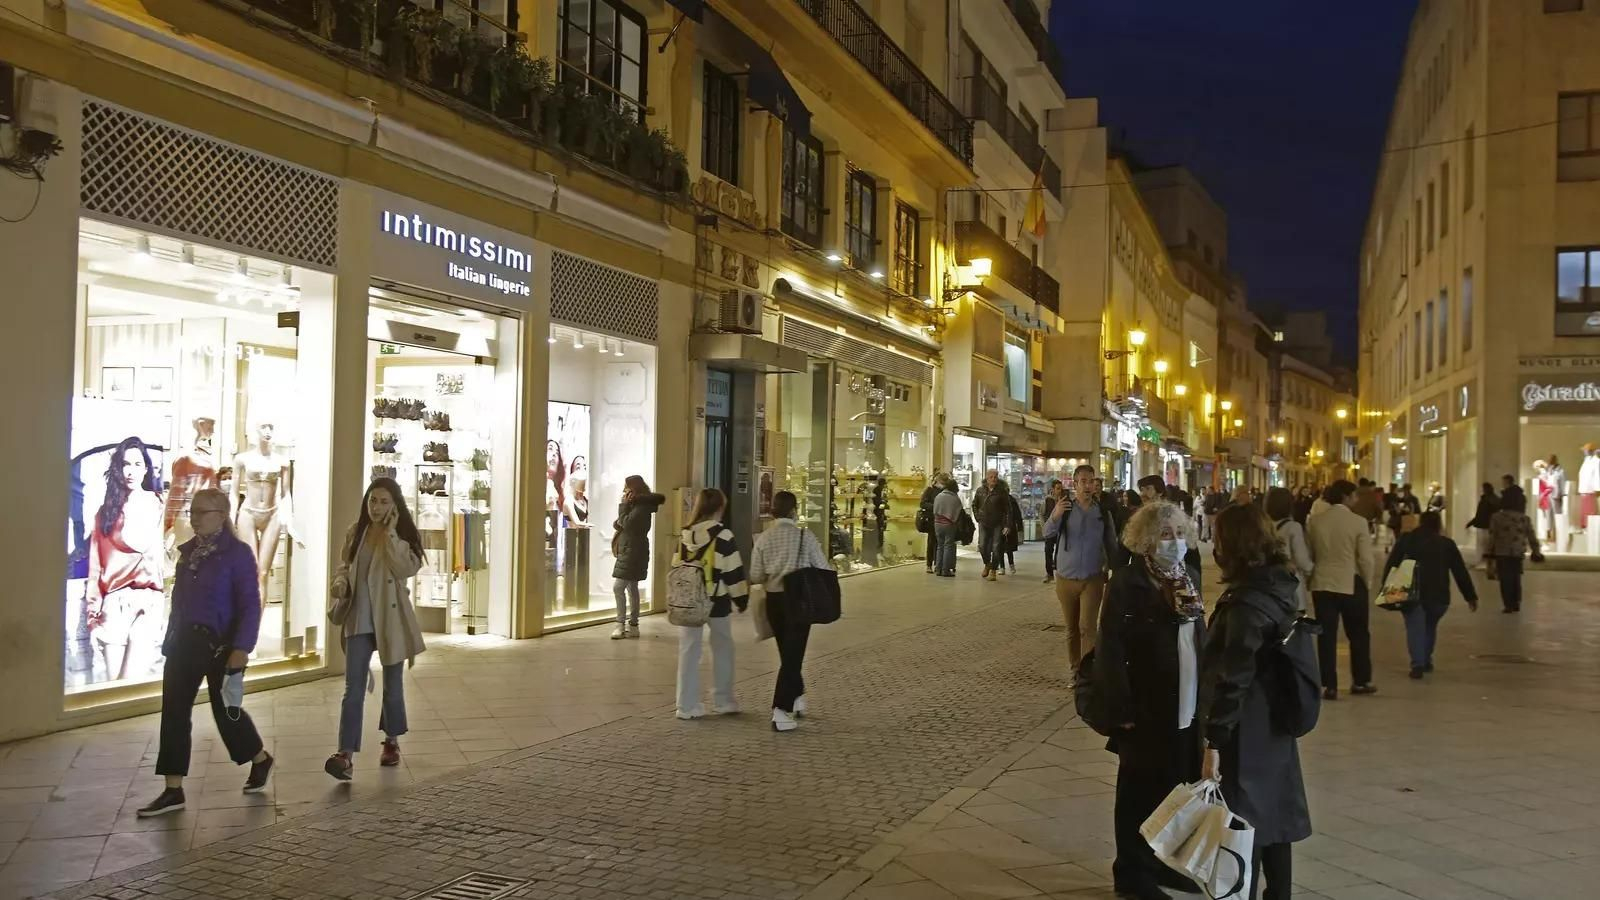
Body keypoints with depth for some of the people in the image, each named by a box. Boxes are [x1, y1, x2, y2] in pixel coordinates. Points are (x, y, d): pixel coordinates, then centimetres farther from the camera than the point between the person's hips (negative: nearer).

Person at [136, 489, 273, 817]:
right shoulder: (188, 551, 8)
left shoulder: (237, 553, -12)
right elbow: (178, 599, 15)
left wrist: (242, 648, -23)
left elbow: (250, 605, -16)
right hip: (185, 641, 7)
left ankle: (261, 759, 31)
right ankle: (173, 790, 7)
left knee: (225, 709, 5)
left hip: (220, 644, -6)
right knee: (174, 712, 2)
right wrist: (170, 642, 15)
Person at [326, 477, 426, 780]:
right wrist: (341, 582, -5)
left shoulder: (404, 534, -6)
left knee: (392, 683, 13)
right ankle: (346, 754, -12)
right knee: (353, 687, -6)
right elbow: (344, 565, 16)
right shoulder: (355, 532, 4)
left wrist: (390, 533, -23)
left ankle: (392, 741, 33)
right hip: (359, 619, 2)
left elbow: (407, 568, -22)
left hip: (390, 620, -2)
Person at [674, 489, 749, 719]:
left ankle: (687, 706, 8)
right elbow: (734, 573, -10)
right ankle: (722, 701, 21)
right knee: (722, 650, 13)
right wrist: (742, 599, 1)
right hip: (717, 602, -4)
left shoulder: (684, 535, 4)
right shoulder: (723, 536, -11)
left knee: (688, 652, 7)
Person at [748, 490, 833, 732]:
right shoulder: (805, 536, -9)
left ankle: (796, 697, 36)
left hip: (774, 599, 4)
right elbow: (823, 569, -6)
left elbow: (755, 576, 0)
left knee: (787, 652, 21)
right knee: (793, 654, -1)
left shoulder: (763, 538, -1)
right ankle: (780, 711, -8)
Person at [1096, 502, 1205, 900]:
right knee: (1141, 793, 7)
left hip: (1188, 706, 6)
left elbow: (1200, 637, 12)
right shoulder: (1127, 581, -15)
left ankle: (1166, 862, 33)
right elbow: (1110, 650, -17)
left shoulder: (1190, 576, 6)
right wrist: (1122, 709, -19)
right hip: (1147, 710, -6)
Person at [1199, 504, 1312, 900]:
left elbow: (1233, 679, -24)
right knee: (1271, 819, 17)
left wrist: (1214, 741, -20)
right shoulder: (1277, 589, 5)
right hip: (1272, 728, 9)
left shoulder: (1247, 603, -23)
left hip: (1246, 735, -9)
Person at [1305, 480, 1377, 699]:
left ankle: (1329, 686, 3)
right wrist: (1367, 581, 6)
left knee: (1326, 636, 4)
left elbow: (1308, 554, 5)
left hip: (1322, 584, 2)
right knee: (1358, 634, 15)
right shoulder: (1358, 522, -10)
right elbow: (1365, 558, -10)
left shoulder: (1315, 521, 0)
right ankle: (1361, 681, 24)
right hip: (1351, 584, -2)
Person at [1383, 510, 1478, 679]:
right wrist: (1471, 596, 14)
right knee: (1430, 627, 22)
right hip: (1438, 595, 1)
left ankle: (1418, 664, -18)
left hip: (1412, 593, -1)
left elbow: (1390, 567, 3)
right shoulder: (1447, 544, 9)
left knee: (1415, 628, -3)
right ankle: (1426, 661, 26)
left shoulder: (1405, 541, 9)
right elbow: (1461, 572, 9)